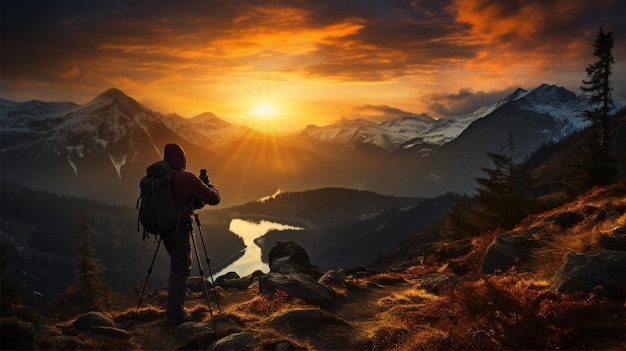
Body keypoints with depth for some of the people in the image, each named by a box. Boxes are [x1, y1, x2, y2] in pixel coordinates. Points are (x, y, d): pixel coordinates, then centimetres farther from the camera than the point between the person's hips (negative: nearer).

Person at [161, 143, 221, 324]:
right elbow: (214, 198, -13)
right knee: (182, 269, 2)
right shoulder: (187, 178, -16)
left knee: (177, 267, 20)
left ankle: (174, 307, 27)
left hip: (165, 227, 8)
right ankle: (175, 312, 5)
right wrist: (208, 184, 6)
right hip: (179, 228, -7)